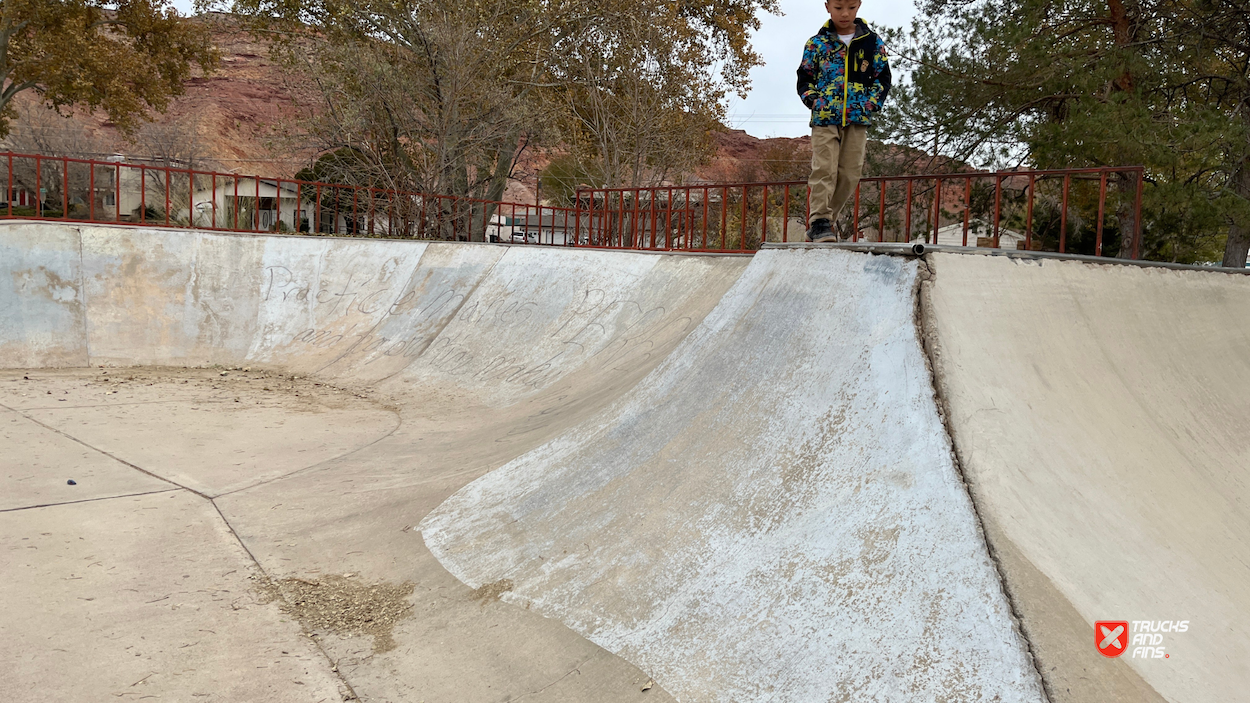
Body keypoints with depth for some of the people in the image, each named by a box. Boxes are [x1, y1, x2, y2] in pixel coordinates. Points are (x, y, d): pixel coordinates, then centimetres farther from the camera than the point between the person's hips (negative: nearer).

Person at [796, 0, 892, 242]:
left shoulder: (873, 42, 8)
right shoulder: (817, 43, 6)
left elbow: (883, 78, 10)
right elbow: (804, 79, 10)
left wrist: (871, 104, -3)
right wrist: (814, 102, -5)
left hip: (858, 119, 2)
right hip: (825, 118, -2)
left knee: (850, 174, 0)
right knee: (824, 170, -12)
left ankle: (827, 220, 11)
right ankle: (819, 222, -12)